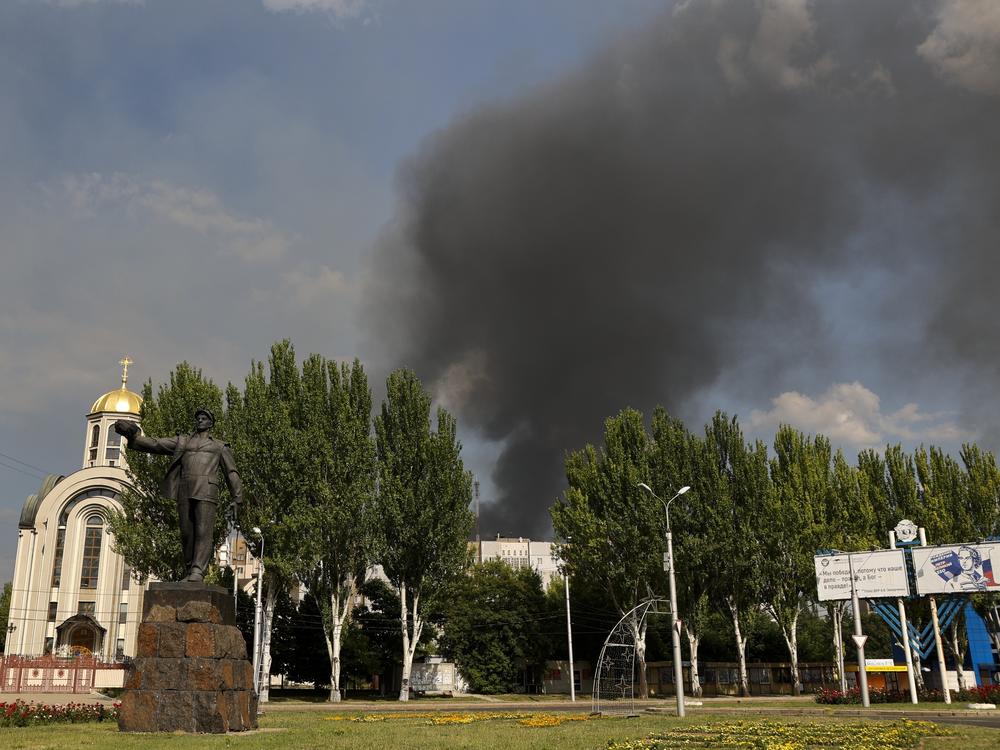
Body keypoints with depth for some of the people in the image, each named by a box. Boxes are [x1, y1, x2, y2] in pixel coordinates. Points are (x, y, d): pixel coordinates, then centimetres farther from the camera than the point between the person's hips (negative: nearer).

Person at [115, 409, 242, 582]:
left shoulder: (219, 446, 19)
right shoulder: (182, 442, 24)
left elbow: (231, 473, 14)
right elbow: (155, 444, 12)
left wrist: (237, 499, 4)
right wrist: (135, 438, -5)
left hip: (206, 491, -3)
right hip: (185, 492, 3)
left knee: (203, 532, -14)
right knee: (186, 533, 1)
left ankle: (198, 573, -21)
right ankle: (191, 571, 9)